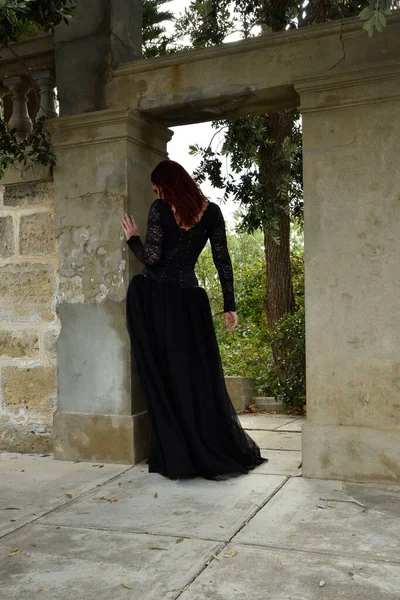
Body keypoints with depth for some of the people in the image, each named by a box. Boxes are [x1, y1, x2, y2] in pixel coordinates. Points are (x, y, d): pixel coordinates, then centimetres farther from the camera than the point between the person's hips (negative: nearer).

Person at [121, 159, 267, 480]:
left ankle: (176, 458, 9)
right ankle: (225, 452, 15)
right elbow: (223, 261, 4)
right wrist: (230, 305, 7)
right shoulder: (211, 211, 6)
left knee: (163, 376, 4)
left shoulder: (160, 209, -3)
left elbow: (151, 257, -11)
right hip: (189, 298, 3)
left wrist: (133, 238, 9)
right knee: (201, 375, 9)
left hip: (152, 297, -2)